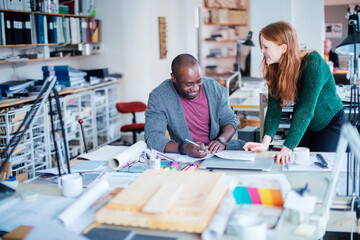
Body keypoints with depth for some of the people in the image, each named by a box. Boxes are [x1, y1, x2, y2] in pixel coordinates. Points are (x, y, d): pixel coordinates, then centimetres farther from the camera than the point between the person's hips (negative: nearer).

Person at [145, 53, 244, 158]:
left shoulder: (214, 87, -1)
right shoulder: (158, 97, -14)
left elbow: (230, 120, 6)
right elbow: (152, 138, -20)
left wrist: (221, 140, -16)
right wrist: (184, 148, -37)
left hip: (217, 149, 4)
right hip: (185, 158, -4)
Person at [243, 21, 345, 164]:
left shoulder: (313, 63, -32)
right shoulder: (274, 69, -12)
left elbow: (306, 109, -39)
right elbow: (274, 107, -19)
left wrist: (288, 148, -46)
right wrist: (265, 142, -34)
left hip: (330, 124, -5)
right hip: (303, 126, 5)